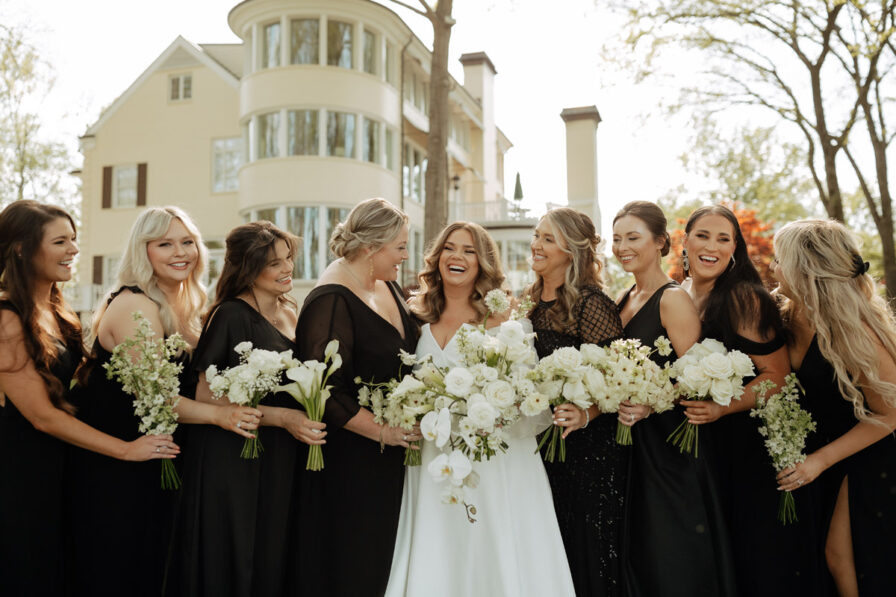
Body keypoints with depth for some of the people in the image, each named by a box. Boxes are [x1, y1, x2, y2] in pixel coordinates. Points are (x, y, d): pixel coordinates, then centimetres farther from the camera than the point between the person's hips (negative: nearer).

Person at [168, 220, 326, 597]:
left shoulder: (290, 312, 9)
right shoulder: (231, 315, -13)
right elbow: (206, 396, -16)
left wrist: (308, 420, 5)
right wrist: (280, 417, -20)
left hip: (281, 464, 7)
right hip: (233, 464, -7)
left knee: (272, 563, 14)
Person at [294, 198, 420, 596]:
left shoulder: (388, 286, 8)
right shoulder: (331, 301, -19)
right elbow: (326, 391, -22)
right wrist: (383, 432, -19)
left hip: (392, 459, 8)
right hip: (350, 463, -8)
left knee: (387, 560, 15)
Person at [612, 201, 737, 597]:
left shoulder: (673, 300, -12)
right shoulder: (624, 301, 12)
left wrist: (651, 404, -32)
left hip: (668, 448, -7)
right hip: (631, 444, 7)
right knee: (636, 558, 14)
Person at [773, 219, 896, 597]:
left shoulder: (854, 330, -26)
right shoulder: (789, 317, -8)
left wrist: (820, 460, -20)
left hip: (865, 456, -5)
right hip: (814, 446, 6)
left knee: (841, 555, -4)